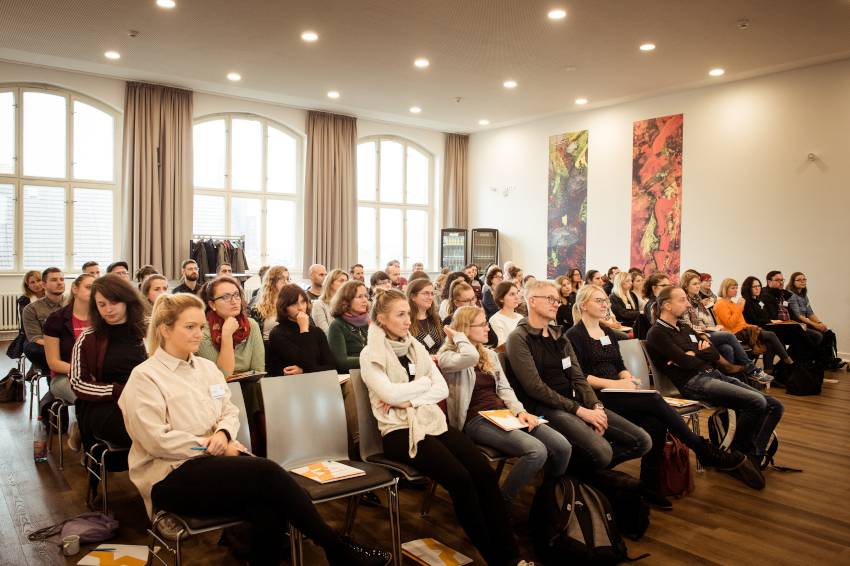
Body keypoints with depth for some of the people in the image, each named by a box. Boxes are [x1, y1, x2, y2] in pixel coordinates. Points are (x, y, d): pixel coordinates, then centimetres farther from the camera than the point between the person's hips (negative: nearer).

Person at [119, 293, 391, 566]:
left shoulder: (207, 367, 15)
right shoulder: (144, 377, -5)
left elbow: (230, 411, 16)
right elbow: (157, 441, -12)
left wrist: (223, 434, -7)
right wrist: (214, 447, -11)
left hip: (211, 461, 6)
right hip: (172, 476, -6)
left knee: (267, 510, -28)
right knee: (267, 472, -28)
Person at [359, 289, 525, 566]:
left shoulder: (416, 347, 14)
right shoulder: (370, 355, -3)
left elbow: (442, 389, 5)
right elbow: (391, 395, -17)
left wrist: (409, 399, -10)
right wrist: (424, 382, -3)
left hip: (433, 421, 6)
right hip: (400, 430, -5)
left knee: (484, 472, -16)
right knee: (460, 478, -25)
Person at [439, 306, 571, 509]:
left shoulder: (490, 355, 21)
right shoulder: (448, 356, -2)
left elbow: (504, 388, 14)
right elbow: (470, 357, -25)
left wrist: (520, 411, -4)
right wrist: (457, 335, -6)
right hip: (476, 420, -7)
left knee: (563, 447, -12)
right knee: (537, 451, -29)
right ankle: (501, 504, -9)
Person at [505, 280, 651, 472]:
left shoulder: (560, 335, 18)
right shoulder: (519, 338, -6)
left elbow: (577, 377, 11)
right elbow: (535, 387, -15)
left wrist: (596, 406, -8)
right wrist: (579, 410, -16)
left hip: (573, 402, 8)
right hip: (545, 407, -7)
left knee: (642, 441, -5)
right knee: (601, 451, -31)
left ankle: (590, 466, 8)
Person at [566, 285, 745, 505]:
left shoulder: (608, 334, 21)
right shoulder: (574, 336, -3)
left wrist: (628, 378, -3)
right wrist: (614, 383, -17)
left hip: (616, 391, 7)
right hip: (597, 396, -7)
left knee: (656, 420, -23)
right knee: (655, 401, -24)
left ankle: (650, 484, -17)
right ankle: (704, 451, -11)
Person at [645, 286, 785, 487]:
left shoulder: (684, 328, 22)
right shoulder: (658, 334, -6)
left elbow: (715, 354, 15)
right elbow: (687, 363, -16)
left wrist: (694, 356, -5)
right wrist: (704, 356, 5)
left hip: (715, 374, 9)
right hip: (694, 382, -9)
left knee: (774, 406, -1)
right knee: (757, 402, -23)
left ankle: (753, 456, -2)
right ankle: (736, 455, -5)